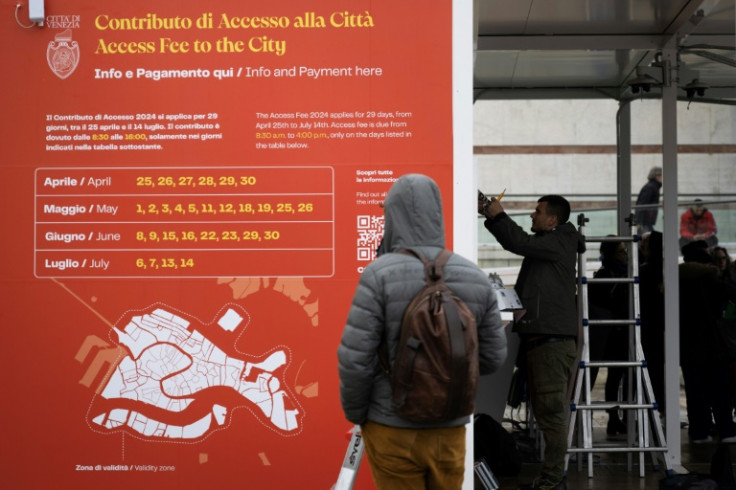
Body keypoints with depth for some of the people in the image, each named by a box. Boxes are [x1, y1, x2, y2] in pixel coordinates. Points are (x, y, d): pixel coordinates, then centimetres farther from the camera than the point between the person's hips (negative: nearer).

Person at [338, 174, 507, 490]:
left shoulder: (380, 274, -16)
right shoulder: (475, 277, -2)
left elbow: (355, 358, -17)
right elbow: (492, 357, 4)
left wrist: (354, 413, 0)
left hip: (393, 429, -3)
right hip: (449, 429, 4)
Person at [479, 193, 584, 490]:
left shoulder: (559, 242, -7)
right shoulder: (547, 243, 22)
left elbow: (519, 243, -19)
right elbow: (516, 243, 26)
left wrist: (497, 216, -9)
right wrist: (490, 215, 15)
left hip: (553, 340, -11)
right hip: (540, 339, 11)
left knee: (551, 410, -10)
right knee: (546, 411, 13)